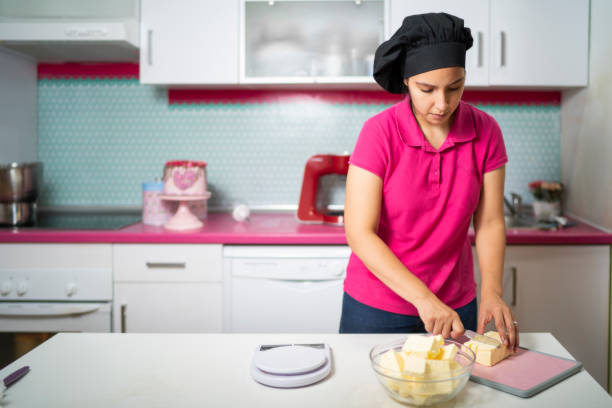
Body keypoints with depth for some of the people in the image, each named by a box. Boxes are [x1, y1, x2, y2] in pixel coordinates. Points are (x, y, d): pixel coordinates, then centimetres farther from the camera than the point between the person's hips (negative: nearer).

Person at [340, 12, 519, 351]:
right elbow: (359, 233, -20)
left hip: (455, 307, 3)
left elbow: (489, 223, -3)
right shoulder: (379, 132, -18)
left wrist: (491, 292, -18)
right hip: (376, 309, -2)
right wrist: (422, 298, -26)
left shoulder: (485, 132, -8)